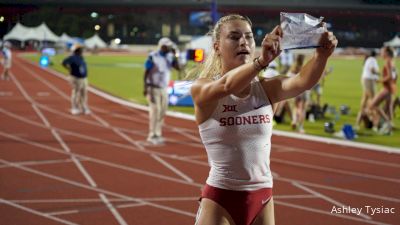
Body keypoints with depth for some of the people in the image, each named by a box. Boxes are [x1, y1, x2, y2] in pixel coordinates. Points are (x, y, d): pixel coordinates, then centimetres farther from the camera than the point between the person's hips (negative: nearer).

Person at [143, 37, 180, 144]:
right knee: (155, 111, -8)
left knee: (162, 111, 7)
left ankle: (158, 134, 16)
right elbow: (146, 73, -13)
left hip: (164, 88, 7)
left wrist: (174, 57, -10)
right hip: (153, 88, -7)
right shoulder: (153, 57, -15)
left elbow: (178, 67, -1)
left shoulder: (169, 56, 3)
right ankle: (152, 135, 0)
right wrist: (146, 88, -17)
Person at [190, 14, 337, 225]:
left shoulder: (265, 89, 1)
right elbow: (227, 86, -31)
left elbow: (303, 81, -17)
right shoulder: (202, 89, -9)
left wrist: (322, 55, -38)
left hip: (262, 198, 4)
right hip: (220, 199, -4)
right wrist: (262, 60, -49)